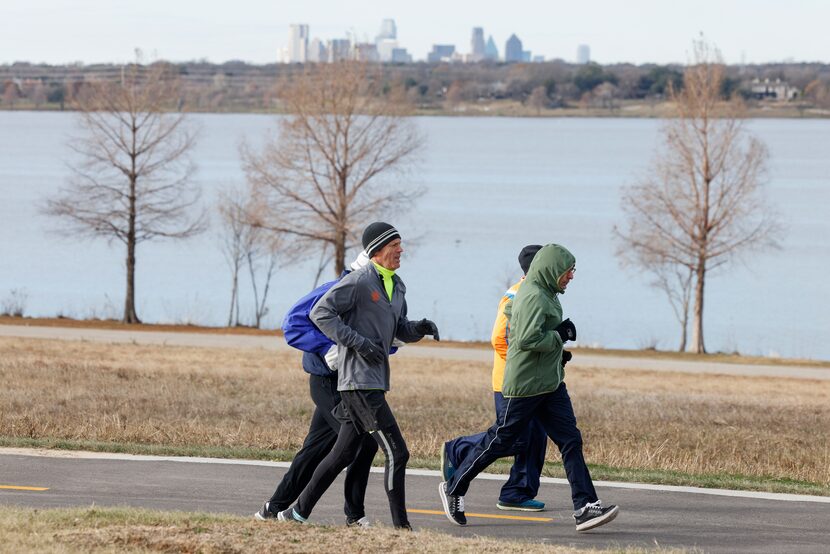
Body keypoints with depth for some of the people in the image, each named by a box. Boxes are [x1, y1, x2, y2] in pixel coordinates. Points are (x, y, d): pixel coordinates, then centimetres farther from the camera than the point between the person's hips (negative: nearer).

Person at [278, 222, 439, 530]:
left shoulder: (396, 286, 17)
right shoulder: (359, 282, -10)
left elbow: (400, 330, 25)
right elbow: (320, 313, -12)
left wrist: (420, 328, 2)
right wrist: (357, 341, -19)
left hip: (375, 381, 9)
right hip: (359, 380, -9)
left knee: (344, 454, 13)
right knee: (396, 452, -11)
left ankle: (297, 512, 21)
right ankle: (400, 526, -8)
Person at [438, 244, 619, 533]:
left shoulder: (546, 294, 13)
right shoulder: (533, 297, -18)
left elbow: (510, 311, 28)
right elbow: (528, 338, -30)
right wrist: (560, 336, -16)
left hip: (551, 384, 10)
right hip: (526, 386, -10)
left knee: (571, 441, -1)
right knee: (499, 442, 2)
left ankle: (585, 507, -7)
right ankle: (454, 488, 19)